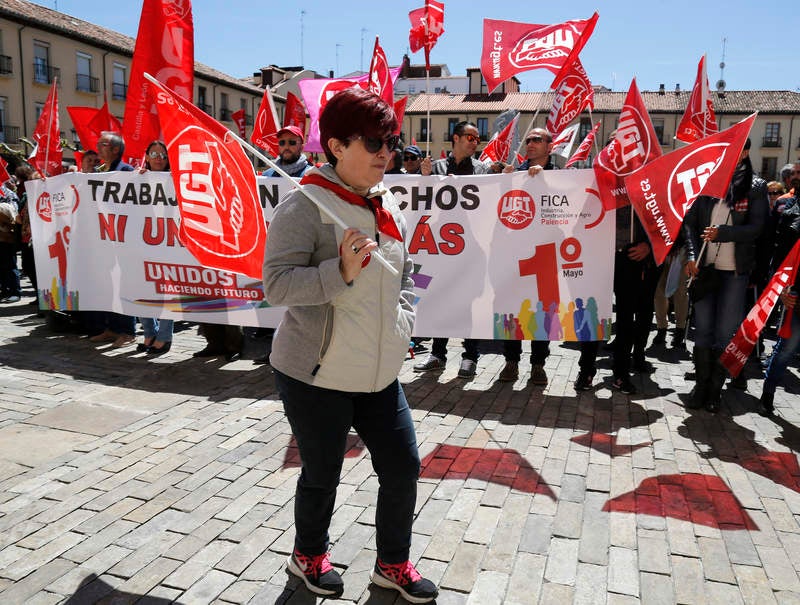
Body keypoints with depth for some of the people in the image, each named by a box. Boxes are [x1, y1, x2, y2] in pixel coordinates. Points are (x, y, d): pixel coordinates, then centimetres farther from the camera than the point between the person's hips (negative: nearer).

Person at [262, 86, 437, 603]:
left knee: (403, 467, 10)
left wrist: (402, 326, 5)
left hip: (379, 372, 6)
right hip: (315, 374, -6)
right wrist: (341, 271, -30)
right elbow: (277, 285, -19)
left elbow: (405, 278, 19)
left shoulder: (389, 206, 8)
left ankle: (393, 563, 35)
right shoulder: (304, 206, -14)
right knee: (322, 474, 12)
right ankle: (309, 555, 42)